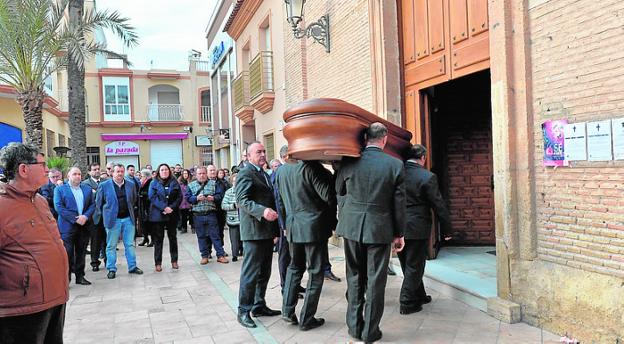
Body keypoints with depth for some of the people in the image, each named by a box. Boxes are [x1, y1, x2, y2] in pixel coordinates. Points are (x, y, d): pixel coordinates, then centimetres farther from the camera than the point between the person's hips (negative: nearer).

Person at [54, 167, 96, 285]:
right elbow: (59, 207, -7)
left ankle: (80, 276, 19)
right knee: (68, 253, -5)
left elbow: (92, 204, 8)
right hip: (68, 226, -4)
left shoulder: (88, 189, 14)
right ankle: (65, 278, 2)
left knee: (81, 252, 10)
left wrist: (85, 216, -11)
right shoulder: (60, 189, 3)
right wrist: (75, 219, -14)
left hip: (84, 225, 4)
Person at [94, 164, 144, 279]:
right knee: (111, 246, 5)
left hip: (128, 218, 3)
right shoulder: (104, 185, -4)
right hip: (112, 220, -2)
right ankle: (111, 269, 14)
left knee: (130, 244, 8)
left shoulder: (131, 184, 5)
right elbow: (98, 203, 3)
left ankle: (132, 267, 17)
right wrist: (105, 215, 4)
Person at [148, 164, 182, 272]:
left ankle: (174, 261, 17)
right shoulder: (154, 183, 3)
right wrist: (164, 207, -20)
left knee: (173, 237, 8)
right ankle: (158, 263, 8)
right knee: (158, 239, 2)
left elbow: (179, 197, 0)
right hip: (158, 215, -1)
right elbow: (152, 197, -9)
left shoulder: (174, 182, 7)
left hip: (172, 214, 2)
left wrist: (172, 207, -15)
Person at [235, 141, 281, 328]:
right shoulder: (246, 173, -9)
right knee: (250, 271, -4)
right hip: (254, 230, -9)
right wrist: (262, 211, -34)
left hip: (267, 230, 9)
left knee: (264, 271, 15)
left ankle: (259, 306, 26)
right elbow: (242, 200, -20)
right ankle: (243, 311, 6)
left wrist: (275, 228, 19)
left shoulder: (264, 174, 20)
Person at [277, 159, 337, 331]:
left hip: (293, 226, 6)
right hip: (314, 226, -6)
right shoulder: (311, 166, -17)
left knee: (295, 266, 21)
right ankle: (307, 319, 11)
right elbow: (328, 195, -21)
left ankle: (288, 311, 17)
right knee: (315, 272, 5)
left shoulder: (281, 170, 6)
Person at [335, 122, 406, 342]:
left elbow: (339, 191, 9)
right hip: (380, 229, -2)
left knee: (354, 277, 15)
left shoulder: (349, 162, -5)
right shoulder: (395, 165, -8)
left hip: (352, 227, 2)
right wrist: (399, 233, 5)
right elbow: (399, 202, -4)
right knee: (375, 281, 7)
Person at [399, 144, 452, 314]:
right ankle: (407, 303, 12)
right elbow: (439, 205, -10)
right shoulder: (427, 177, -14)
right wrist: (446, 229, 1)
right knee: (414, 266, 7)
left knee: (408, 265, 18)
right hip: (417, 228, -5)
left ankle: (419, 296, 34)